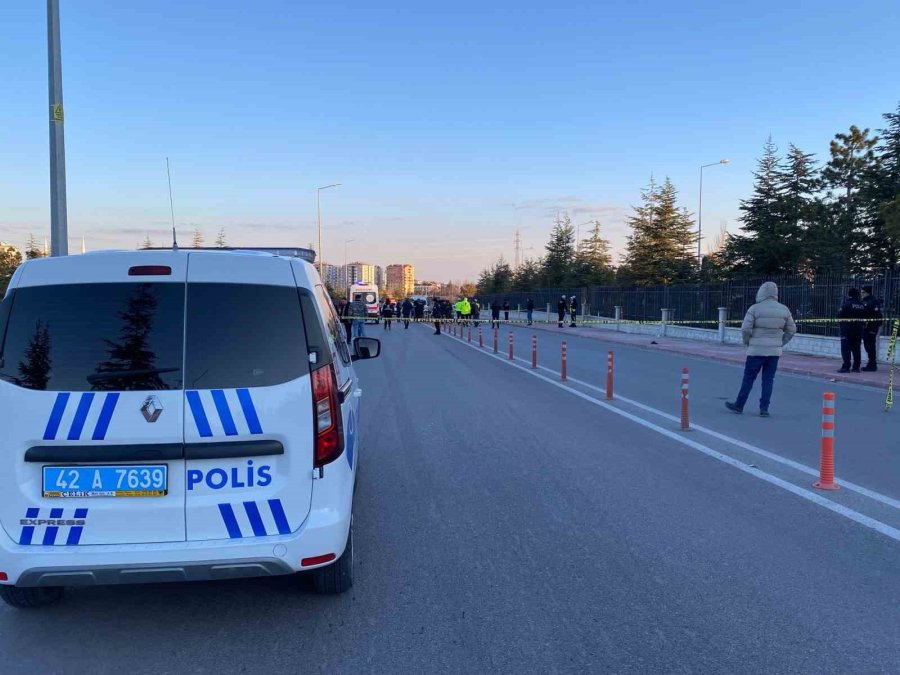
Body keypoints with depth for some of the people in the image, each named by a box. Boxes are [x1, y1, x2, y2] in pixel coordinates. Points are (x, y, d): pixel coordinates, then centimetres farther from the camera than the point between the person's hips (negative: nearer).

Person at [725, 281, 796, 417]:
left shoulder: (755, 309, -9)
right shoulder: (784, 310, 6)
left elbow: (745, 329, -11)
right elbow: (792, 330, 14)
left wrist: (747, 342, 5)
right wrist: (780, 343, 18)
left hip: (756, 350, -3)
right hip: (775, 351, 4)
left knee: (749, 378, 5)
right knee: (768, 379, 8)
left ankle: (739, 405, 13)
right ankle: (764, 408, 8)